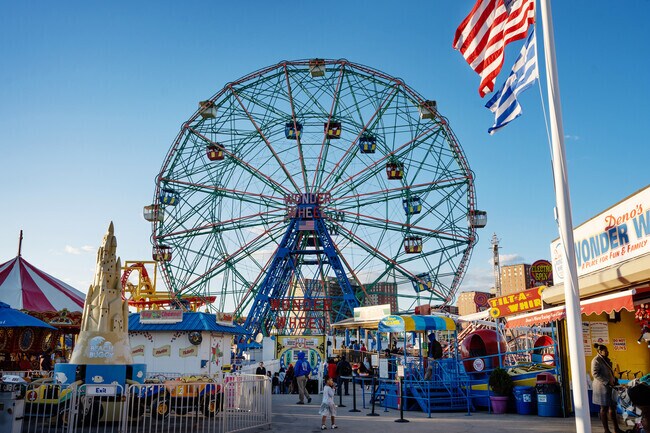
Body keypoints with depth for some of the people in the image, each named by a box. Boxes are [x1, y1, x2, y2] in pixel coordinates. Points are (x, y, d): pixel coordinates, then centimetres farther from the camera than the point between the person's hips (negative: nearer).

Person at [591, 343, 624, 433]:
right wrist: (607, 382, -22)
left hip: (609, 387, 9)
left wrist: (614, 380, 12)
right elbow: (595, 374, -21)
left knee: (612, 407, 14)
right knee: (604, 409, -1)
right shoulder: (596, 360, -13)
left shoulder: (606, 360, 15)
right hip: (602, 387, -9)